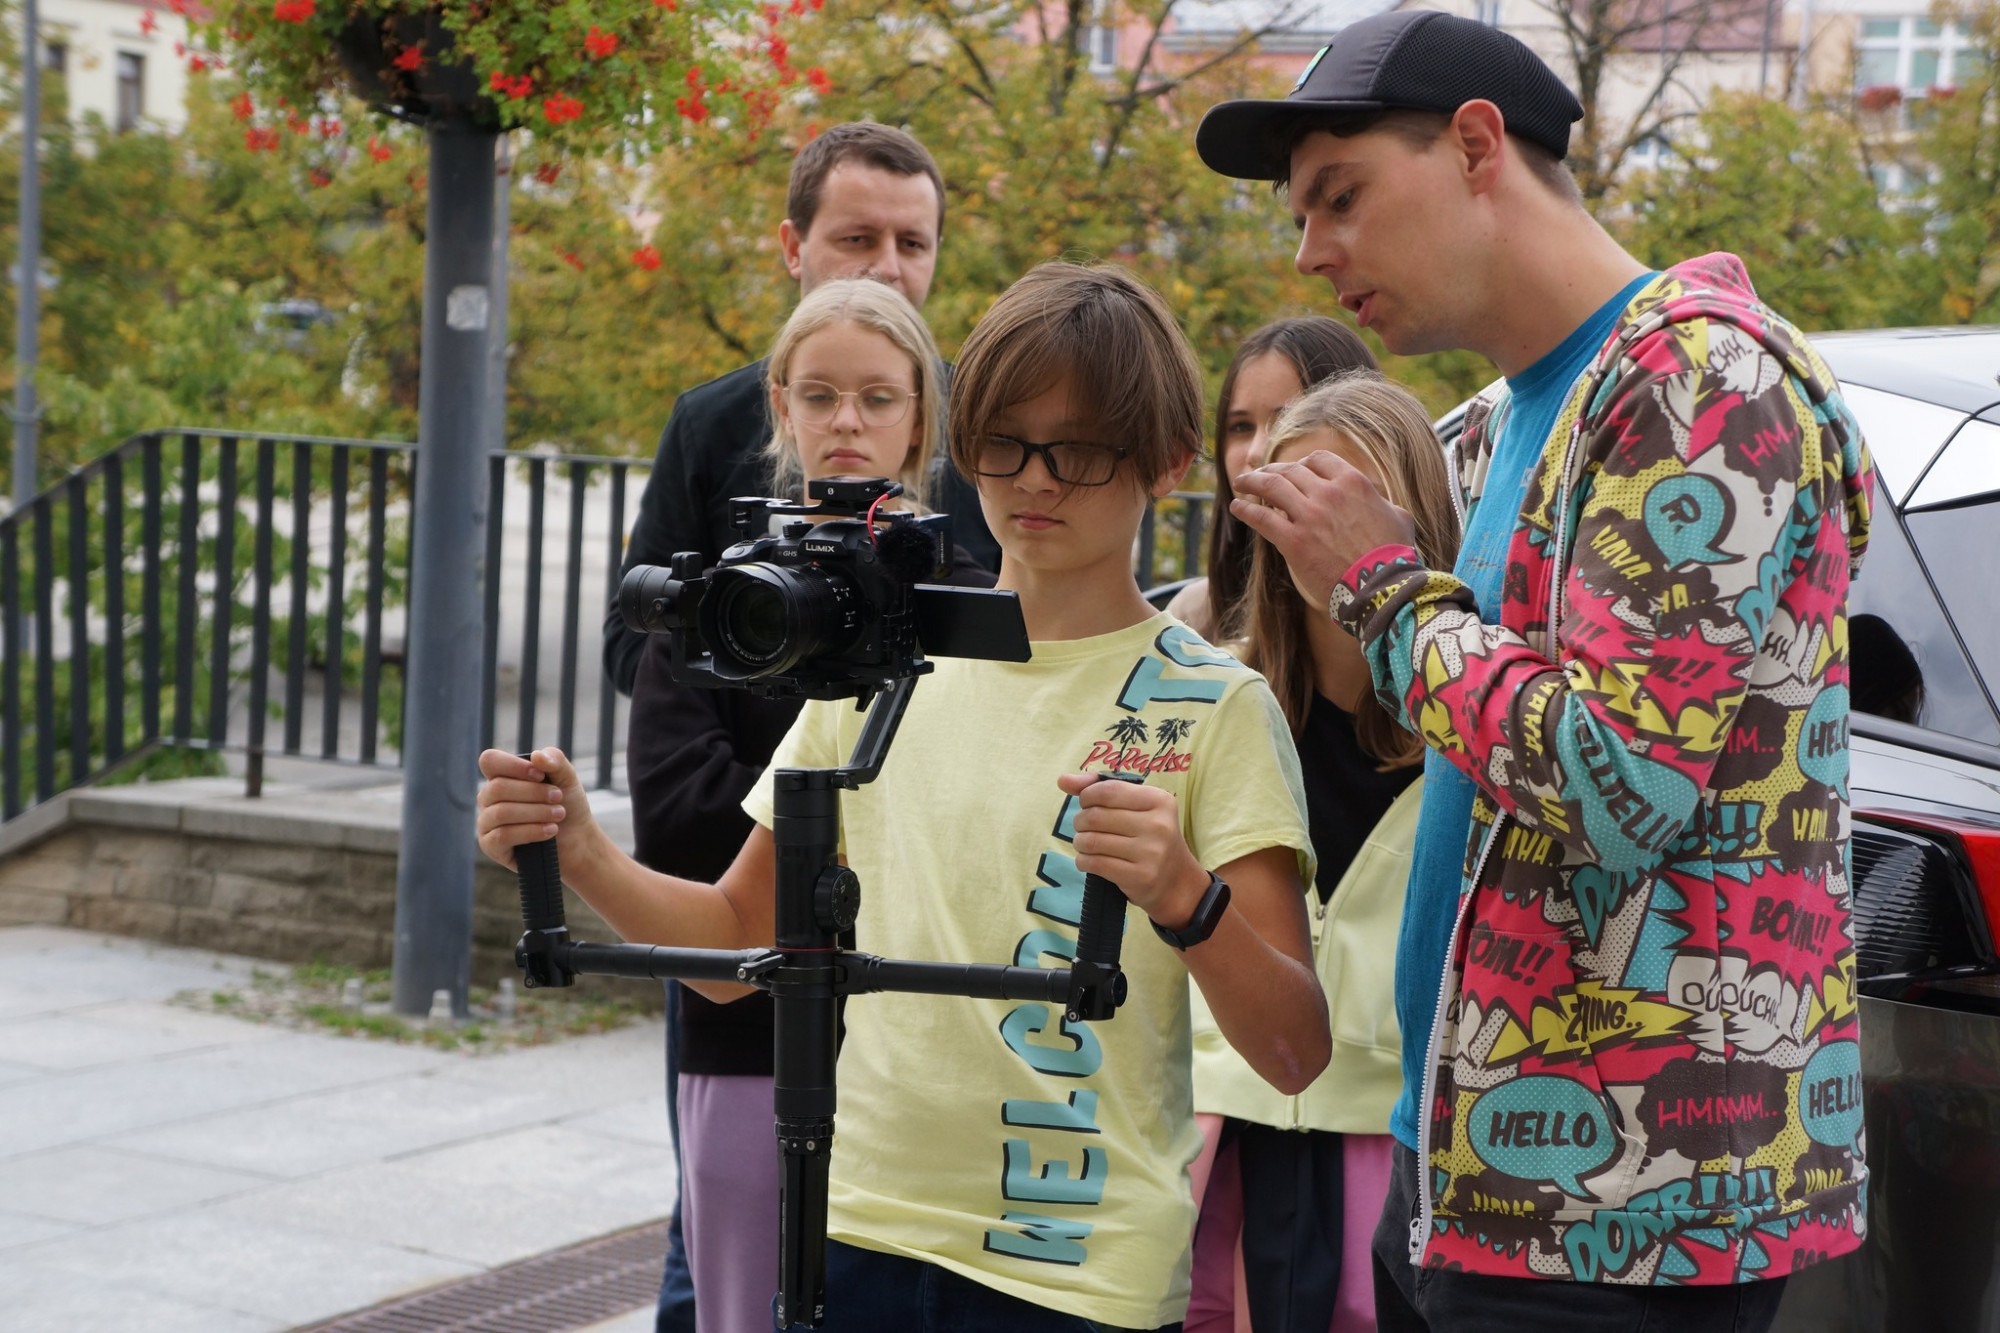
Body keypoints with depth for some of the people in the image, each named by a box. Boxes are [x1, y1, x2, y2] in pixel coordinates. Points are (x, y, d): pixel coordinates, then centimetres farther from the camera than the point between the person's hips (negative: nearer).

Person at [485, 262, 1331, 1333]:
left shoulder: (1212, 706, -6)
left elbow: (1296, 1055, -11)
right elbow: (740, 935, 11)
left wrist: (1183, 894, -29)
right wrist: (581, 855, -6)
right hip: (854, 1238, 3)